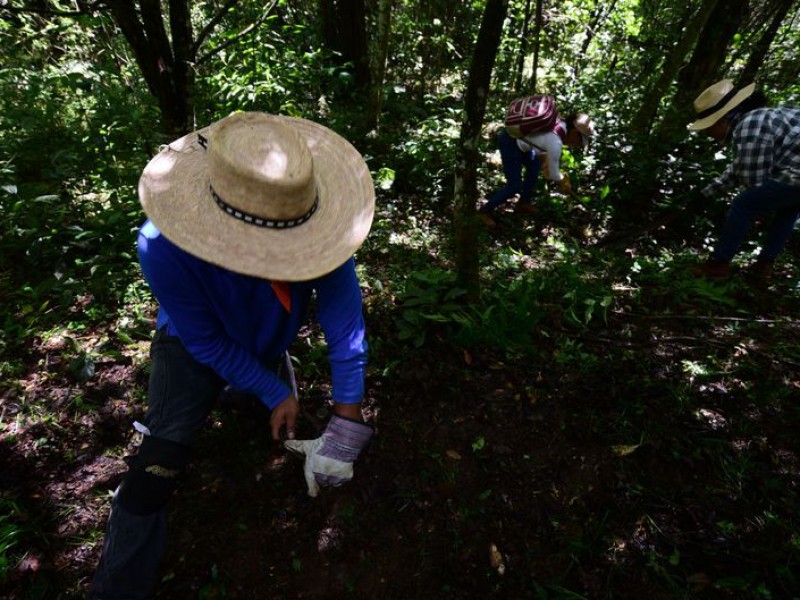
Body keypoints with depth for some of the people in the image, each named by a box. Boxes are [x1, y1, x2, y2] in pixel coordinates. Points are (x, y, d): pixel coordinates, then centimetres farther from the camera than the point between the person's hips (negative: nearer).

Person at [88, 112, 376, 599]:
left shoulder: (315, 224, -35)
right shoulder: (165, 246, -39)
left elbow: (345, 323, -28)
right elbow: (208, 344, -23)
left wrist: (346, 421, -23)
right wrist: (275, 393, -16)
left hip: (273, 338, 3)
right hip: (200, 344, -2)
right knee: (159, 462, -11)